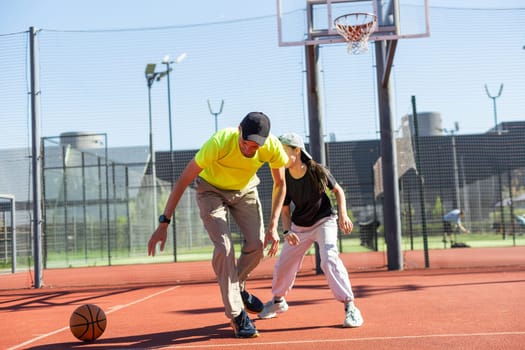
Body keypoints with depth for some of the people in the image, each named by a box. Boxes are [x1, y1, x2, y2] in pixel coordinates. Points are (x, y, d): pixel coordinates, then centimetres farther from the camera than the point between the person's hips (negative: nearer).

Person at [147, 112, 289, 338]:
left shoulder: (273, 147, -28)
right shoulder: (219, 143, -39)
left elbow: (280, 184, -9)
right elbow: (183, 180, -33)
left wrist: (273, 226, -17)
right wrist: (164, 223, -35)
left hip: (245, 190, 4)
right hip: (211, 189, -3)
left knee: (258, 243, -8)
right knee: (224, 247, -17)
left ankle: (236, 287, 22)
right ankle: (237, 315, -4)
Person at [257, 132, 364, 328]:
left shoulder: (318, 171, -21)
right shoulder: (284, 180, -14)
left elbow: (338, 190, -4)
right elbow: (285, 211, -4)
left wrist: (343, 214, -16)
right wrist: (287, 231, -21)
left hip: (324, 220, -4)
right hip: (299, 226, 4)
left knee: (329, 259, -26)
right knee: (283, 264, 10)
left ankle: (350, 306, -19)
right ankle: (278, 301, 39)